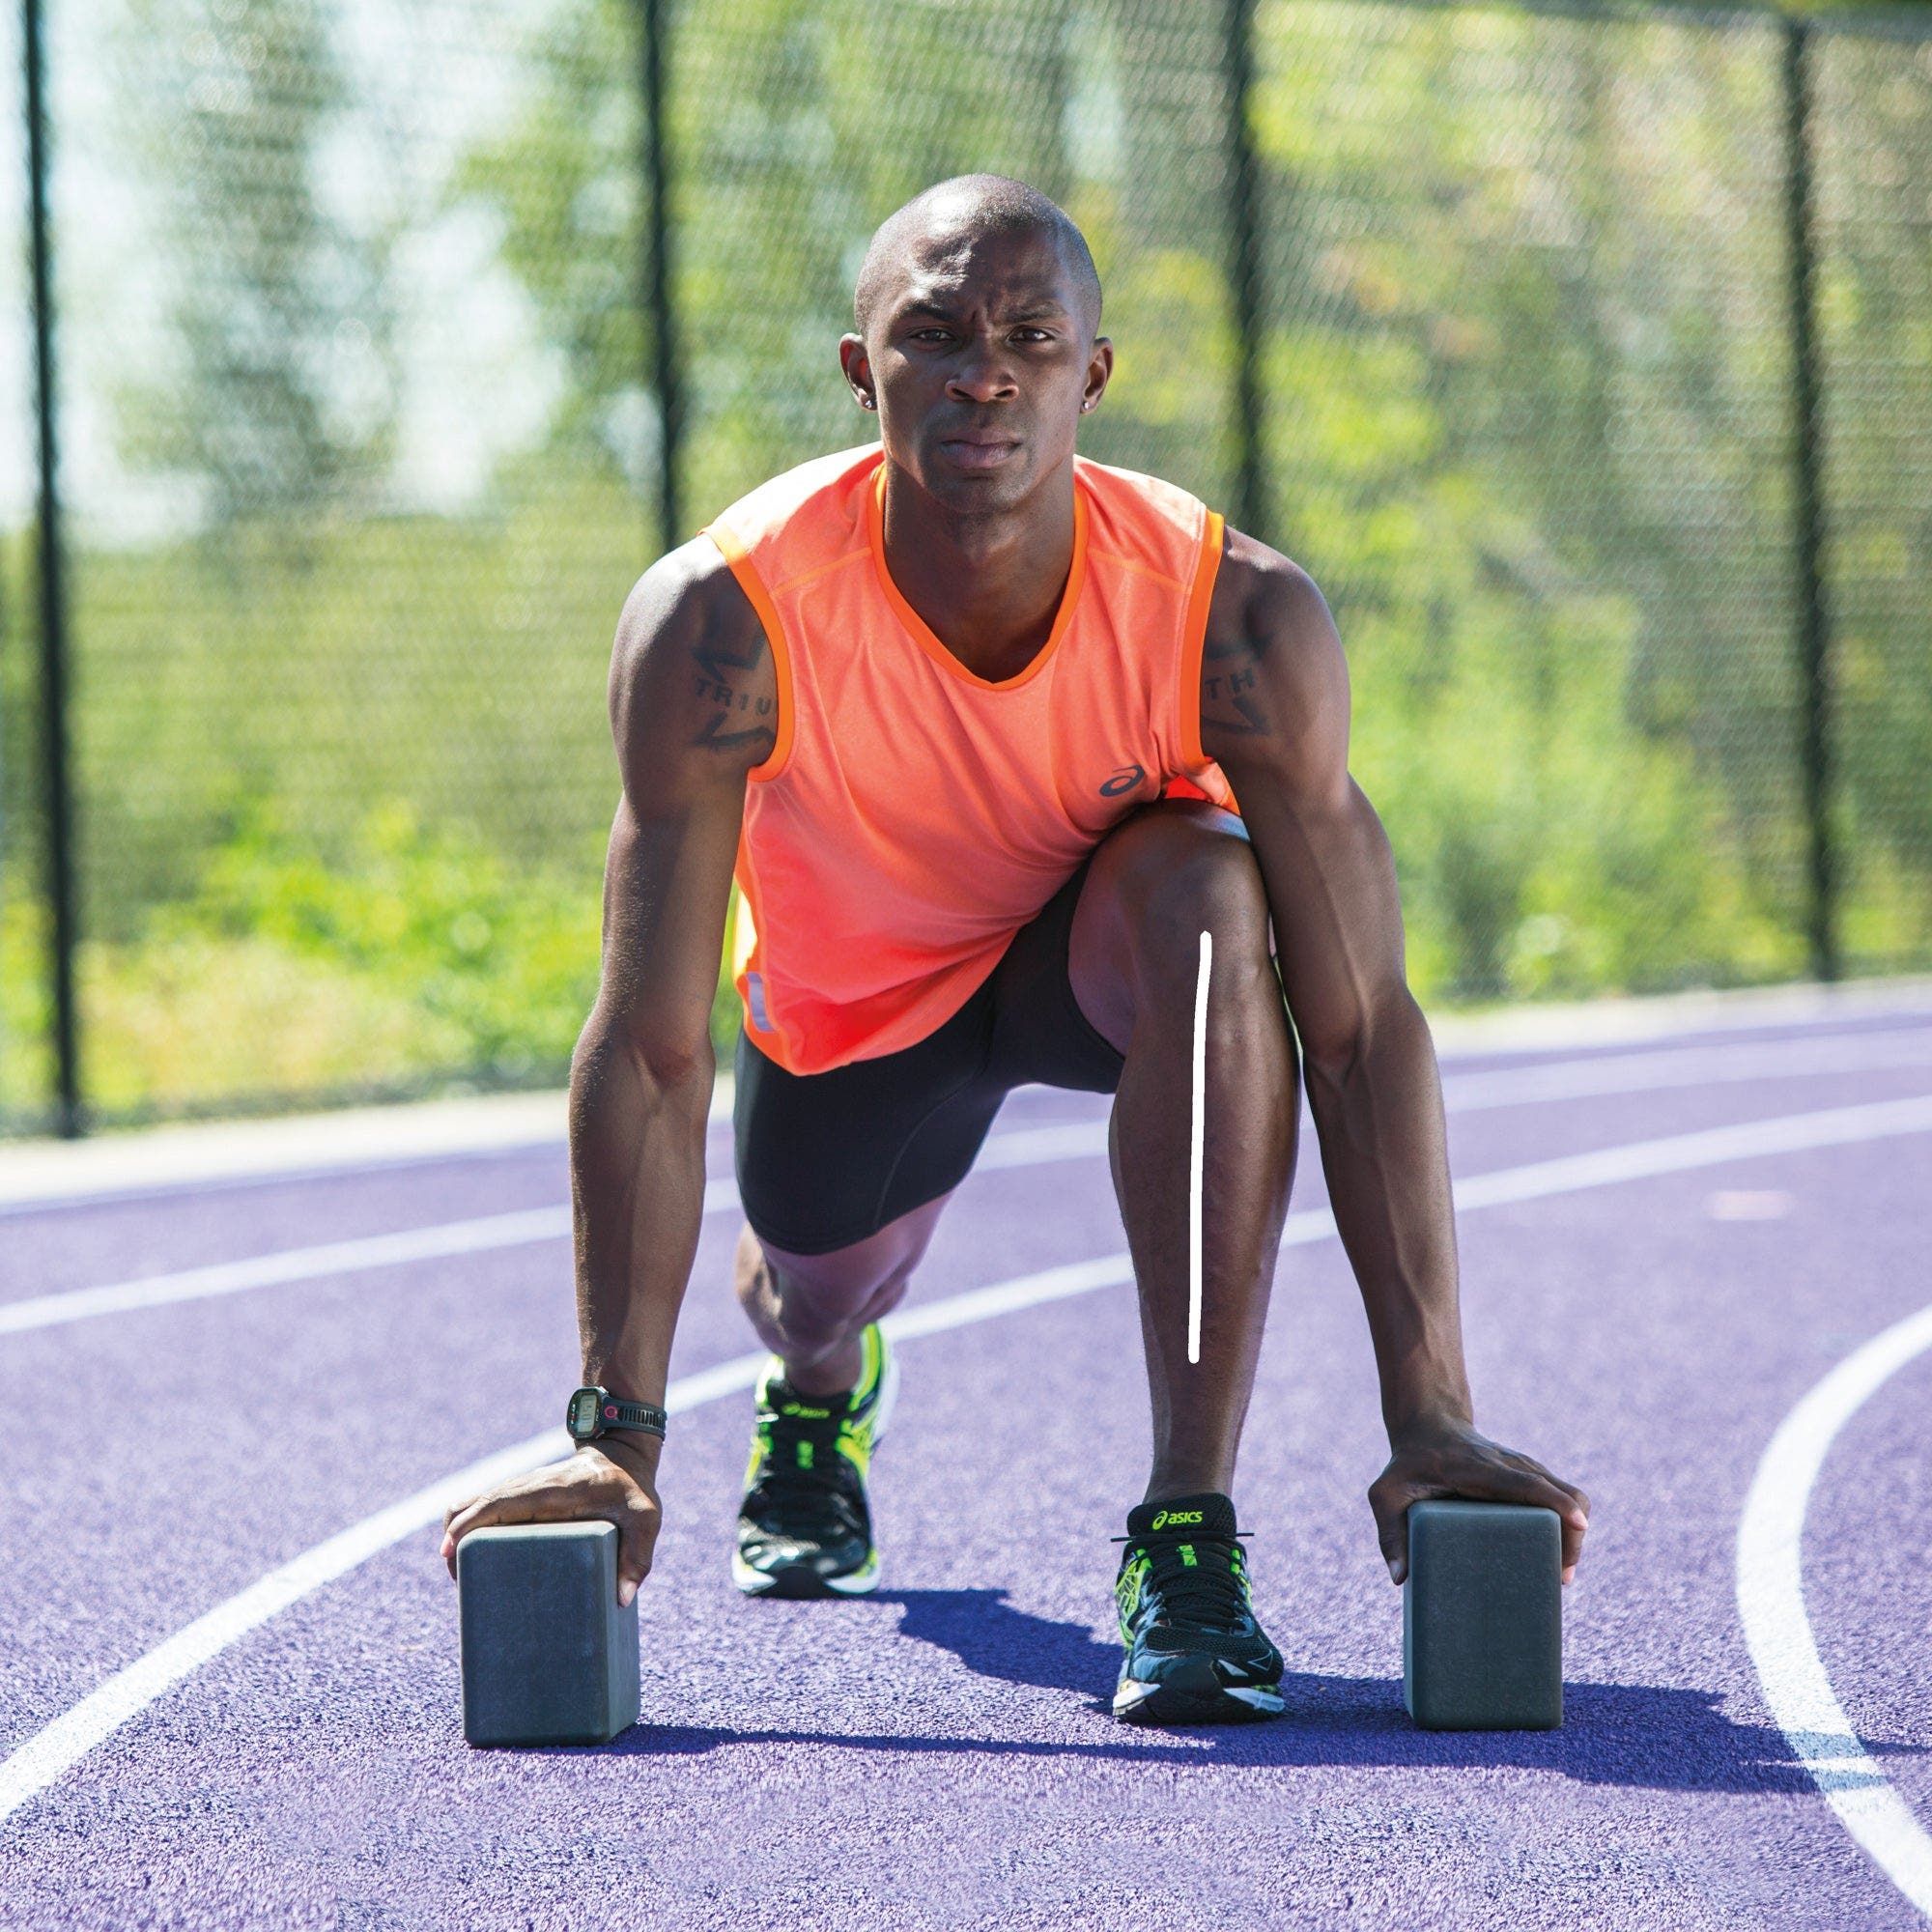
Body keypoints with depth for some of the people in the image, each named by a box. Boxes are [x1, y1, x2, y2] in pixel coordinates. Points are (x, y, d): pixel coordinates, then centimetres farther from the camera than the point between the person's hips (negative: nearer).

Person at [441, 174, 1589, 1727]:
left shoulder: (1239, 618, -35)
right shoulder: (721, 621, -35)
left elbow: (1359, 1023, -32)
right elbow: (650, 1049, -32)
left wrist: (1433, 1423, -37)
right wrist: (617, 1437, -35)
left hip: (1109, 942, -2)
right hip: (848, 988, 2)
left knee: (1210, 896, -34)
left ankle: (1191, 1533, -29)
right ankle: (819, 1383, 58)